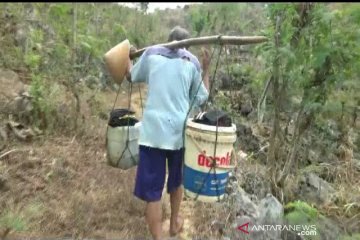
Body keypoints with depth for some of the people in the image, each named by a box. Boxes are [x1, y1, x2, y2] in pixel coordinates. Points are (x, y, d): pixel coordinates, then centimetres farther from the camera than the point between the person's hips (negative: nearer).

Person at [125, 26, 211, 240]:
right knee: (176, 180, 25)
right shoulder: (192, 62, 6)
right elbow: (201, 99, 11)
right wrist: (206, 70, 19)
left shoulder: (151, 54, 7)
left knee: (152, 190, 5)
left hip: (153, 131, -1)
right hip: (180, 131, 2)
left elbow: (132, 76, 23)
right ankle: (175, 222, 45)